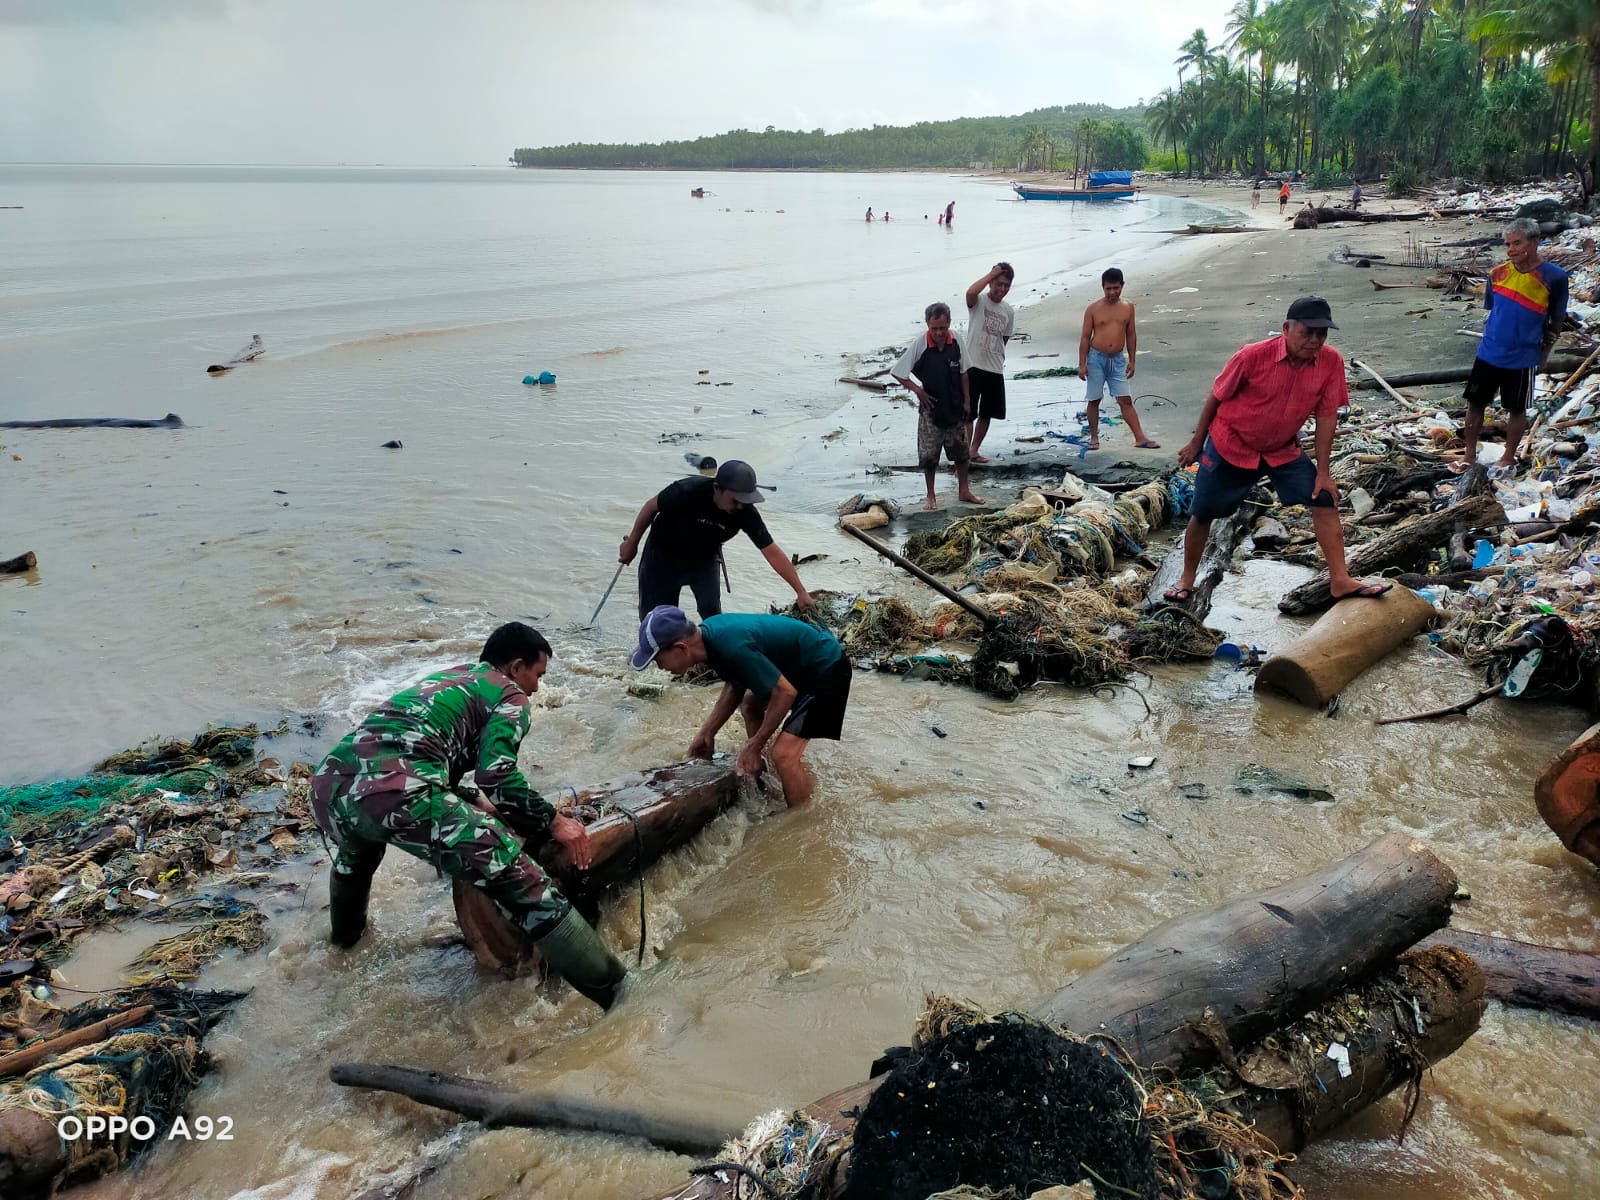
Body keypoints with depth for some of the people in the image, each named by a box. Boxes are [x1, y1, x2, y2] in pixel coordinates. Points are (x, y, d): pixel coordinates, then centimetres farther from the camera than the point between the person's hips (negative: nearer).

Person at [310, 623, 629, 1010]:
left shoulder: (441, 679, 35)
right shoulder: (509, 695, 14)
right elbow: (496, 775, -3)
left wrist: (474, 806, 47)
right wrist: (553, 822, 8)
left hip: (327, 788, 8)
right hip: (397, 794, -8)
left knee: (358, 844, 45)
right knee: (526, 888, -5)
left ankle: (347, 932, 68)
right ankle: (616, 995, -6)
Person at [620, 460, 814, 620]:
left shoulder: (746, 512, -29)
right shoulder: (687, 491, -37)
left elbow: (772, 551, -24)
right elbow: (651, 506, -18)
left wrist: (801, 592, -25)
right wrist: (631, 544, -6)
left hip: (704, 557, 2)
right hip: (663, 554, -2)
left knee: (712, 613, -12)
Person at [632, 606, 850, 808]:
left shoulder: (733, 648, -33)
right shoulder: (707, 633, -4)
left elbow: (785, 692, -26)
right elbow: (735, 686, 10)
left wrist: (754, 746, -18)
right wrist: (707, 733, 8)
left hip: (827, 670, -10)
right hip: (801, 663, 10)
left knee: (783, 753, -17)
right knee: (750, 703, 26)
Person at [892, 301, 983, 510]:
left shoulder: (956, 341, -9)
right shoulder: (919, 346, -18)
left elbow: (963, 372, 4)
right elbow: (898, 373, -10)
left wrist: (966, 400, 4)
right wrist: (918, 391, -14)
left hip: (954, 407, 3)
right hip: (931, 408, -3)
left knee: (961, 451, 13)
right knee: (929, 455, 4)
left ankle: (964, 491, 29)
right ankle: (931, 496, 20)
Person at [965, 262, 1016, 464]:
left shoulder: (1009, 311, 8)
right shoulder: (978, 302, -8)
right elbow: (970, 292, -31)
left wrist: (999, 360, 16)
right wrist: (991, 274, -20)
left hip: (995, 369, 6)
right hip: (973, 366, -6)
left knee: (987, 414, 14)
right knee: (967, 414, -6)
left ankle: (974, 451, 30)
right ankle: (963, 455, -3)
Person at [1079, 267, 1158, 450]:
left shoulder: (1128, 308, 3)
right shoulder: (1093, 309, -5)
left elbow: (1131, 335, 10)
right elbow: (1085, 337, -3)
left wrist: (1131, 360, 7)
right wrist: (1082, 364, -6)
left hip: (1118, 359, 2)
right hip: (1096, 358, -2)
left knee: (1125, 400, 0)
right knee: (1094, 400, 6)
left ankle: (1140, 438, -1)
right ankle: (1094, 438, 18)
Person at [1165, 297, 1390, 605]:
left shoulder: (1332, 362, -16)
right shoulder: (1253, 356, -25)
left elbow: (1326, 415, -8)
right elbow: (1216, 398, -12)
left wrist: (1323, 471, -7)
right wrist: (1196, 444, -3)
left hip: (1284, 450, 3)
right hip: (1231, 446, -3)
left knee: (1325, 501, -7)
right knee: (1203, 514, 4)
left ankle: (1341, 581, 0)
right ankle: (1186, 580, 24)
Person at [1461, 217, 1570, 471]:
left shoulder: (1553, 277, -11)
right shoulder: (1498, 274, -2)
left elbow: (1557, 321, -1)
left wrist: (1543, 353, 3)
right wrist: (1493, 339, 9)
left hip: (1522, 359, -3)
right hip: (1488, 355, 3)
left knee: (1516, 409, 12)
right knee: (1475, 403, 10)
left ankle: (1508, 458, 28)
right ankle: (1470, 456, 26)